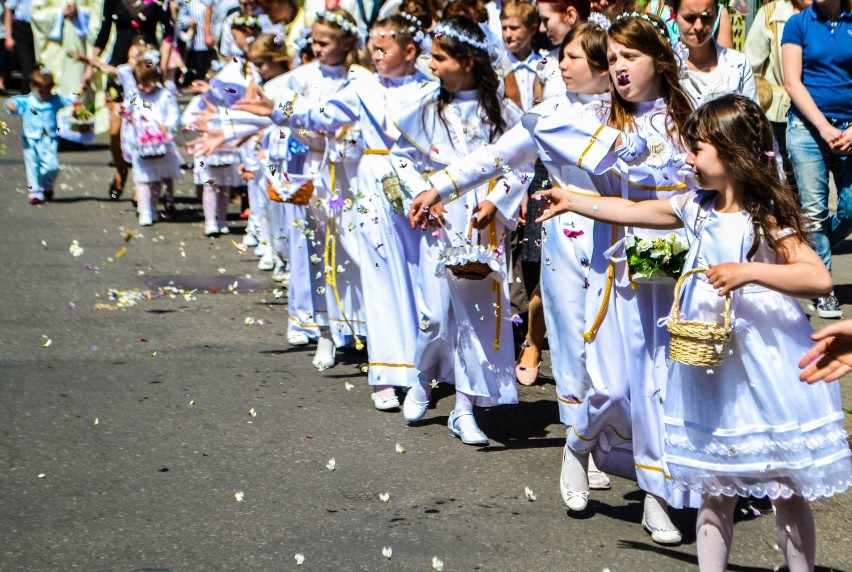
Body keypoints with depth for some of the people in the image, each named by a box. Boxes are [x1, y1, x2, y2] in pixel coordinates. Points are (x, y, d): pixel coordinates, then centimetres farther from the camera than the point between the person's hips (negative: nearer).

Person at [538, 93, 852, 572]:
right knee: (715, 489, 11)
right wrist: (571, 202, 22)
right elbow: (631, 211, 20)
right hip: (711, 368, 6)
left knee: (788, 489, 3)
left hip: (766, 367, -6)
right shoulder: (695, 209, 6)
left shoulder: (768, 220, -14)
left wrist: (749, 271, -30)